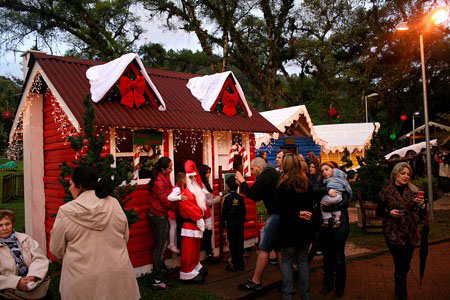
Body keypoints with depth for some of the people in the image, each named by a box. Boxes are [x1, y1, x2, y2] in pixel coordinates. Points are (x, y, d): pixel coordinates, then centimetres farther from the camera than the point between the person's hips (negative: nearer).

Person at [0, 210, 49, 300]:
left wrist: (33, 276, -13)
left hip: (34, 282, 4)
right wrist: (16, 282, -17)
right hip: (11, 291, -4)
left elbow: (40, 258, 5)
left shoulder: (25, 239, 11)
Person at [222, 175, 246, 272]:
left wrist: (223, 222, 5)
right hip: (240, 223, 3)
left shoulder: (226, 197, -11)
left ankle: (234, 265, 6)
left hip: (230, 224, -3)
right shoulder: (241, 197, -1)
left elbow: (224, 212, -7)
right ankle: (240, 264, 16)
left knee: (232, 244, 4)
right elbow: (244, 211, 6)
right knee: (240, 243, 10)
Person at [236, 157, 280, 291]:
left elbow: (252, 194, -14)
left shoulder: (265, 176, -12)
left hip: (276, 214, -10)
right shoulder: (273, 173, 20)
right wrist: (243, 185, 12)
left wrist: (242, 182, 0)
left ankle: (255, 282, 4)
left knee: (264, 249, -3)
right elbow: (257, 197, 21)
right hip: (280, 213, 10)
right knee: (278, 248, 15)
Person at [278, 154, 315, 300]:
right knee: (303, 261, 13)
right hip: (306, 227, 5)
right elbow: (311, 205, 10)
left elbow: (282, 209, -15)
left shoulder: (283, 185, -12)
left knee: (286, 261, 6)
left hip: (289, 228, -5)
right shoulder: (307, 184, 5)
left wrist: (297, 214, -9)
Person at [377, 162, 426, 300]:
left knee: (405, 266, 14)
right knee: (401, 266, -5)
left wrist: (421, 204, -12)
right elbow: (379, 211, 3)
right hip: (393, 234, -4)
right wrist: (389, 212, -16)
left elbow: (419, 212, 10)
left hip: (410, 233, 4)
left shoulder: (413, 190, 6)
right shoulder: (386, 191, -3)